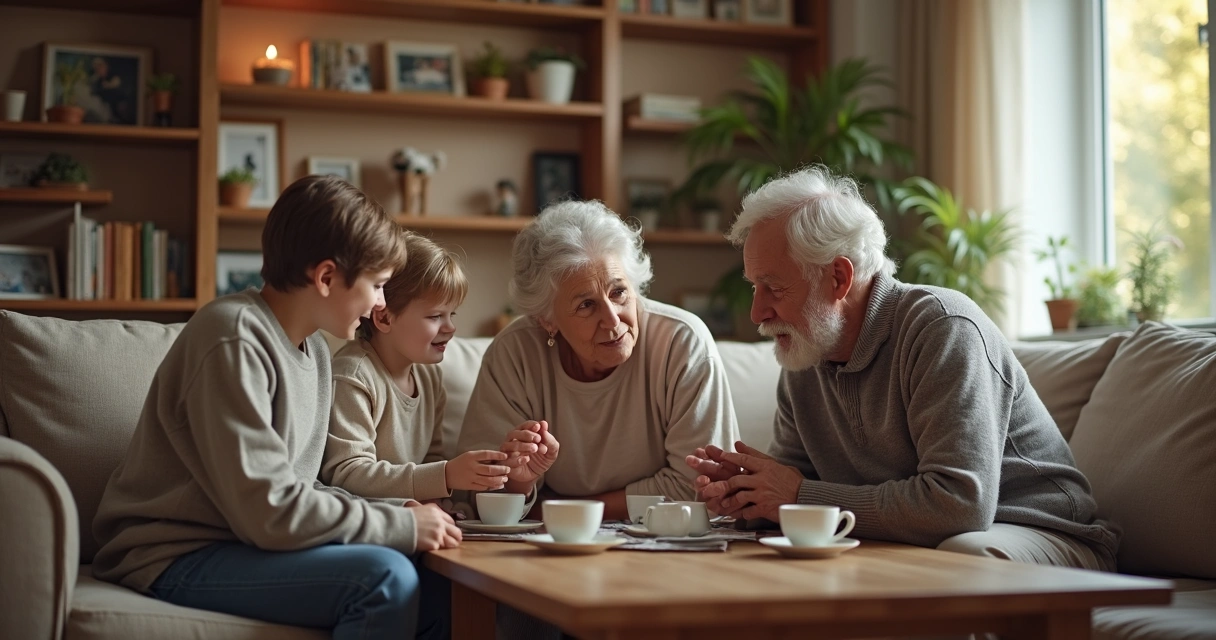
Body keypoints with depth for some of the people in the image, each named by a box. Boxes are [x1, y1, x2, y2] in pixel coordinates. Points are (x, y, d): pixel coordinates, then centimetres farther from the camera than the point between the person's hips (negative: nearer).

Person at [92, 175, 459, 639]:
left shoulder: (313, 350, 11)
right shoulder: (235, 341, -18)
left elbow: (297, 491, 9)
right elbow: (269, 511, -23)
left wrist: (397, 514, -5)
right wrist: (403, 525, -16)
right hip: (179, 559, -8)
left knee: (436, 595, -7)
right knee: (385, 576, -25)